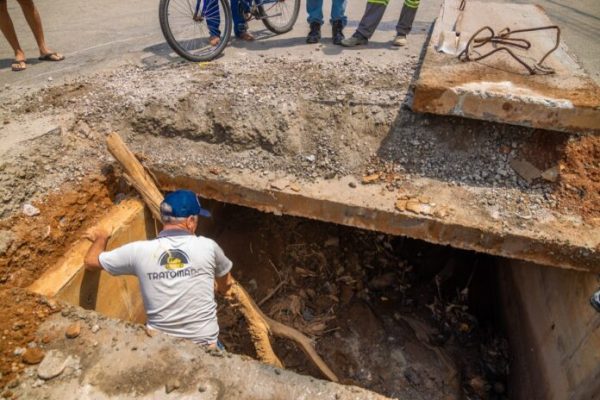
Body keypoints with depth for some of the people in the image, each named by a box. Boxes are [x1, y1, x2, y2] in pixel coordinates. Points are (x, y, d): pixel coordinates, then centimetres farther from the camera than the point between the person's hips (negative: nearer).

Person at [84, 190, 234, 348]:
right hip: (205, 345, -1)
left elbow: (90, 261, 7)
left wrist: (101, 237, 27)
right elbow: (227, 283, 9)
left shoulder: (140, 251, -9)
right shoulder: (207, 246, -9)